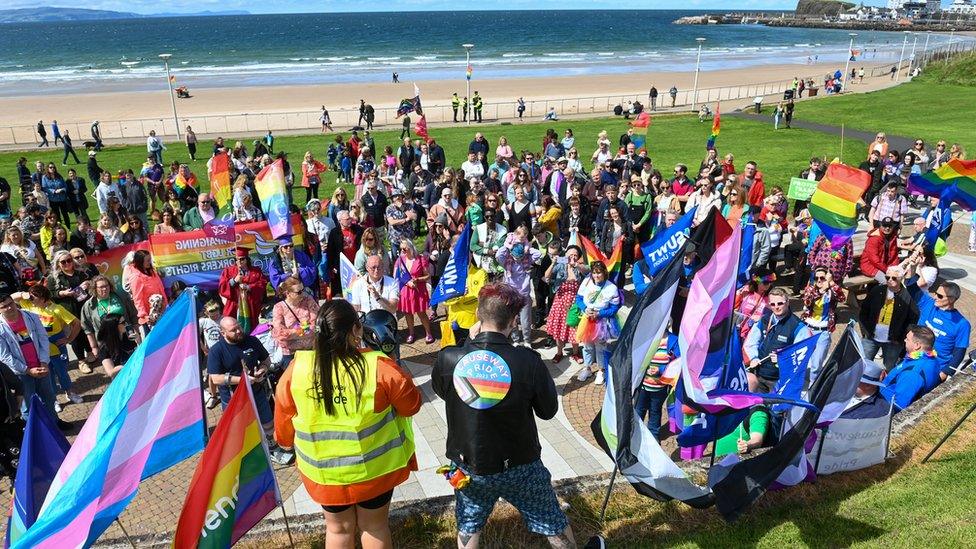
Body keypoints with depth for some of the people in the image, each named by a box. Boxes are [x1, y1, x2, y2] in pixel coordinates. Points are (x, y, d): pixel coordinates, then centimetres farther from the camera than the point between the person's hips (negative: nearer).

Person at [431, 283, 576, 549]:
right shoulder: (528, 361, -25)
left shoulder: (448, 358, -18)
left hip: (468, 467, 2)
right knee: (554, 525, 22)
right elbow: (548, 410, -9)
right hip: (520, 467, -1)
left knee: (468, 528, 27)